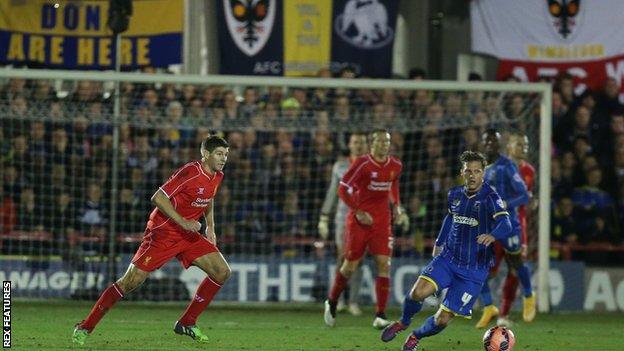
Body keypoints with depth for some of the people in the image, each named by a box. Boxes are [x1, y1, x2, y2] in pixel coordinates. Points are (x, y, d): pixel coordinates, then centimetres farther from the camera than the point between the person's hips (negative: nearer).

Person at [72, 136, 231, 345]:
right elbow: (158, 198, -24)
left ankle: (186, 324, 7)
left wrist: (210, 227, 16)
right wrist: (182, 222, -28)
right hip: (162, 232, -8)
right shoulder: (190, 172, -21)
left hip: (188, 234, 8)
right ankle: (85, 328, -3)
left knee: (222, 272, -3)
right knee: (131, 281, -12)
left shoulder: (217, 176, 4)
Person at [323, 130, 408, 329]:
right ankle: (331, 303, 28)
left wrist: (396, 207, 10)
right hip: (360, 221, -4)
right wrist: (358, 212, -16)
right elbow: (343, 189, -10)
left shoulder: (395, 166, 3)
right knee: (350, 266, 3)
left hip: (382, 222, 4)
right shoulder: (363, 164, -13)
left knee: (384, 264, -9)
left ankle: (380, 316, -8)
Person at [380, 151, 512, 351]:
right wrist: (439, 242, 27)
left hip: (474, 271, -4)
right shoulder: (455, 195, 3)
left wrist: (492, 235, -52)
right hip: (448, 258, 4)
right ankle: (403, 323, 9)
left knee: (442, 319, -5)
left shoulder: (490, 198, -15)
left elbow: (505, 225, -31)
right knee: (418, 292, -22)